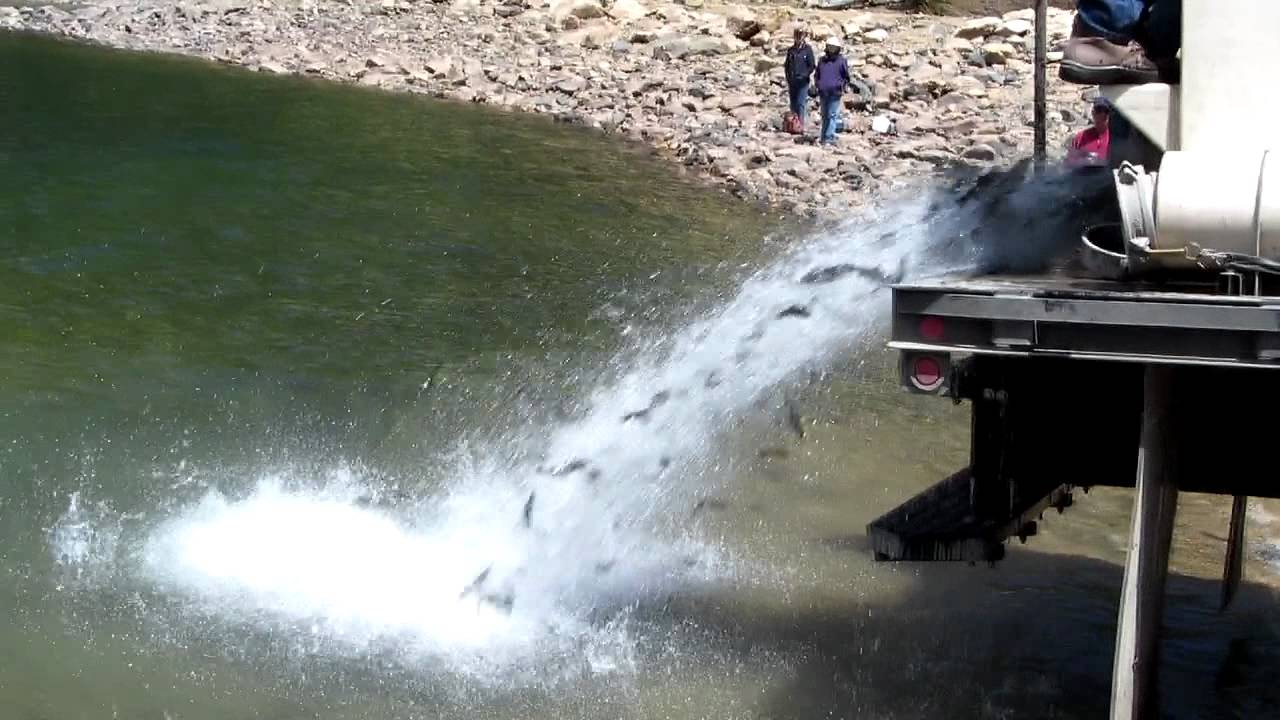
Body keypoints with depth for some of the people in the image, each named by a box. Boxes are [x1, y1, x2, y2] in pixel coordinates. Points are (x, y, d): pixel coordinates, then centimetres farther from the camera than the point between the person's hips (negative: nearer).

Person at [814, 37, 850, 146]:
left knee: (832, 115, -9)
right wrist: (817, 85, 10)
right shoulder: (822, 60, 13)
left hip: (835, 93, -5)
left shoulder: (841, 60, 2)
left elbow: (846, 77, 7)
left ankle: (829, 138, -12)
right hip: (823, 92, 5)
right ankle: (824, 137, 20)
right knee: (825, 116, 12)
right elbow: (817, 75, 22)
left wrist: (842, 86, -4)